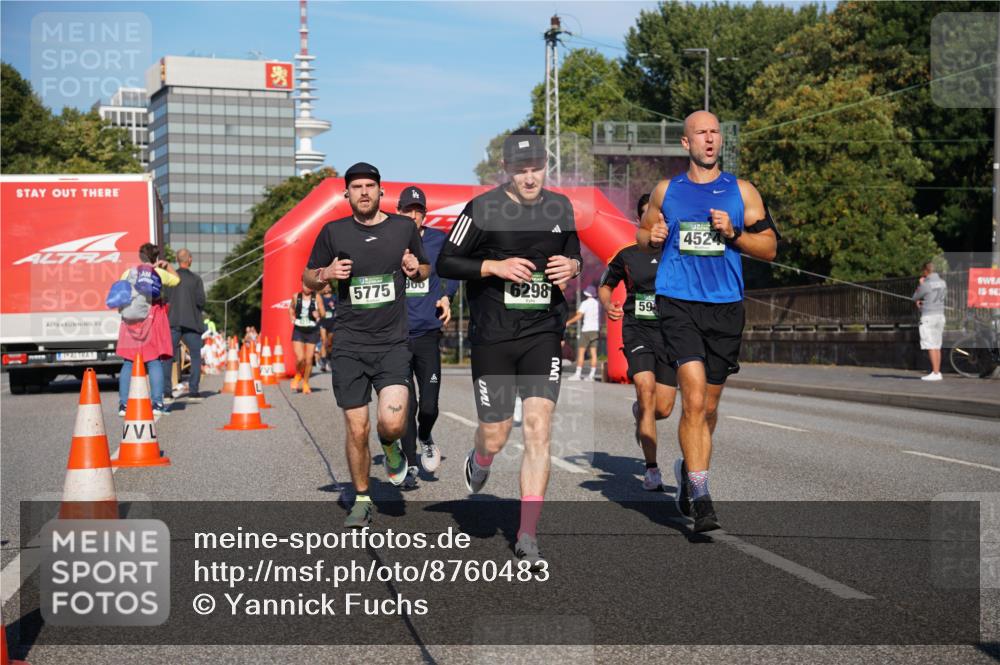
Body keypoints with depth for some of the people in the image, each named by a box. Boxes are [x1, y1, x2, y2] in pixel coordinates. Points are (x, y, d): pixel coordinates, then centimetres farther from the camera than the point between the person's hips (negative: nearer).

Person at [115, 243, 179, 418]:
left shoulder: (127, 274, 6)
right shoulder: (159, 273, 3)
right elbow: (176, 279, 21)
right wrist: (167, 265, 25)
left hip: (131, 322, 2)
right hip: (152, 320, -2)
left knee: (128, 362, 6)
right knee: (154, 362, -1)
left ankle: (123, 404, 3)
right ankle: (157, 403, -7)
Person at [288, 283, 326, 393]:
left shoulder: (317, 298, -3)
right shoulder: (296, 297, 2)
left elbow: (323, 313, 0)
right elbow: (291, 308, 22)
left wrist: (319, 315, -22)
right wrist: (292, 317, 5)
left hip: (312, 331, 0)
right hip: (298, 331, 0)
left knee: (309, 360, 3)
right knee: (300, 358, -12)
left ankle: (305, 383, 21)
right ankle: (298, 376, 20)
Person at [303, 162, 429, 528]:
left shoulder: (404, 227, 6)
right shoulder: (333, 232, 3)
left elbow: (424, 272, 20)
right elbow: (308, 278, 13)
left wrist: (416, 268, -3)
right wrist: (327, 274, -9)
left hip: (393, 343, 0)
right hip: (349, 345, 0)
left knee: (392, 422, -18)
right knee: (357, 430, 1)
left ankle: (390, 448, 19)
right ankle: (362, 500, 21)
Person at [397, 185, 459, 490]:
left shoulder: (439, 240, 4)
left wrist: (446, 297, 6)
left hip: (428, 334, 0)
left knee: (429, 405, -3)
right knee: (406, 405, -1)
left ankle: (424, 437, 31)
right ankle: (410, 465, 13)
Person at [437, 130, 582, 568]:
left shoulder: (561, 207, 8)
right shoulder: (482, 208, -6)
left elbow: (573, 253, 24)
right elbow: (445, 263, -3)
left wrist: (573, 265, 1)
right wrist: (494, 267, -16)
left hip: (544, 334, 2)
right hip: (492, 336, -2)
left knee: (538, 429, -9)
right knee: (495, 437, 3)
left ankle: (527, 537, -3)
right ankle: (479, 461, 43)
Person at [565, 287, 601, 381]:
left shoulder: (585, 303, -7)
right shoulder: (597, 304, 11)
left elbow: (579, 316, -15)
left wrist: (568, 322, -7)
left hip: (586, 330, -6)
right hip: (595, 330, 6)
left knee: (581, 352, -3)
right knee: (593, 353, 3)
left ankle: (578, 374, -6)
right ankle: (591, 375, 0)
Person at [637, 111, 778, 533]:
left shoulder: (742, 192, 8)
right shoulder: (666, 191, 9)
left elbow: (769, 248, 7)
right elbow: (642, 235, 21)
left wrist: (733, 234, -10)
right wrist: (652, 238, -2)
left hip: (725, 307, 2)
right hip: (677, 304, -2)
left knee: (708, 406, 11)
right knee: (694, 398, -17)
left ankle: (687, 471, 36)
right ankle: (699, 498, -16)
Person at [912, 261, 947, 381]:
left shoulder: (926, 284, -14)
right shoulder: (943, 283, 8)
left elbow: (915, 297, -2)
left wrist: (920, 285, 9)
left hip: (928, 316, -8)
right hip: (940, 314, 8)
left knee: (931, 346, -8)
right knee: (937, 346, 12)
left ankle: (935, 373, -12)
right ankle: (937, 372, 13)